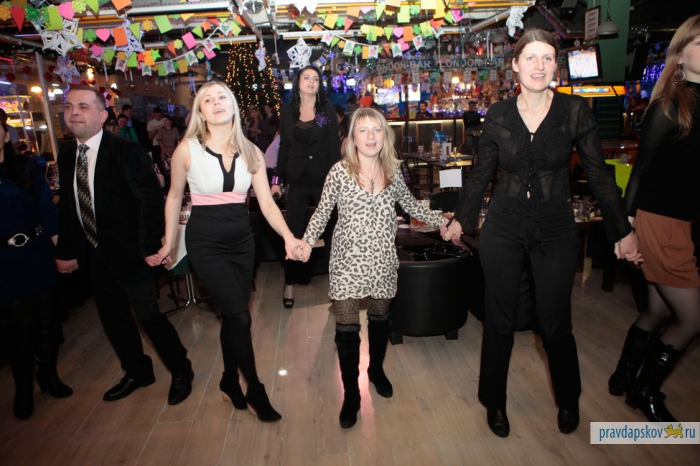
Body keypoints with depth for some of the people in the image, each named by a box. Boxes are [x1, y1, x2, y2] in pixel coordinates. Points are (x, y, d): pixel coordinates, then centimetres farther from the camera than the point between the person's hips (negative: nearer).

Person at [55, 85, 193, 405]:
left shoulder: (126, 151, -15)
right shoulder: (66, 157, 6)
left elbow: (152, 199, -19)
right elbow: (67, 207, 12)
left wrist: (150, 247, -21)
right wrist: (65, 252, 11)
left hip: (128, 253, -7)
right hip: (93, 256, 7)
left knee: (148, 315, 0)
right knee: (113, 318, 16)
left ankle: (181, 372, 22)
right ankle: (137, 372, 36)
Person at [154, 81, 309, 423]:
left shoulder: (251, 152, 1)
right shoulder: (187, 150, -7)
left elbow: (266, 202, -3)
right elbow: (174, 197, 4)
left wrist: (288, 237, -16)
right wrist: (168, 243, 9)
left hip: (242, 240, 4)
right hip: (205, 242, -3)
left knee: (232, 315, 13)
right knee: (240, 315, -8)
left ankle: (230, 382, 35)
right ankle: (254, 390, 13)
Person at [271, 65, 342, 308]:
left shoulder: (328, 111, 2)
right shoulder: (288, 112, 8)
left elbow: (334, 147, -2)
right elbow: (284, 148, 10)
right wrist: (277, 179, 6)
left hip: (323, 179, -1)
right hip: (297, 180, 2)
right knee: (293, 233, 2)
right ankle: (289, 284, 13)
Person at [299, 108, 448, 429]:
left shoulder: (393, 172, 3)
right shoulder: (339, 172, -6)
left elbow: (410, 205, 17)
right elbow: (322, 212, -4)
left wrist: (442, 221, 16)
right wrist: (307, 242, -17)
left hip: (382, 258, 3)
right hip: (348, 259, -3)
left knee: (380, 316, 17)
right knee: (347, 327, -3)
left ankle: (376, 369, 43)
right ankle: (351, 395, 16)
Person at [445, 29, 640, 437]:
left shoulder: (575, 111, -4)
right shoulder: (498, 116, -1)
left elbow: (599, 175, 0)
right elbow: (481, 175, 8)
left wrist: (623, 231, 2)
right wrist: (462, 220, 13)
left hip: (555, 230, 0)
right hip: (504, 228, 1)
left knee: (555, 325, 7)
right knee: (500, 322, 9)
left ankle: (568, 400, 37)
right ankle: (494, 400, 31)